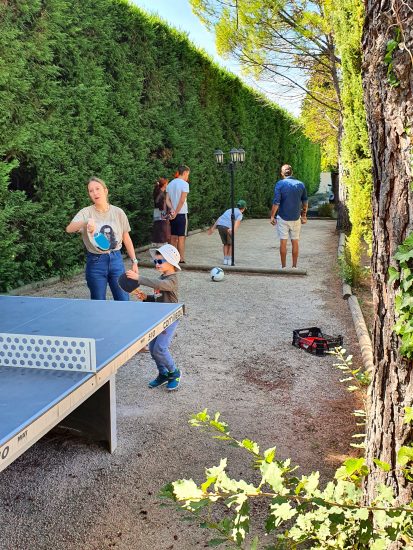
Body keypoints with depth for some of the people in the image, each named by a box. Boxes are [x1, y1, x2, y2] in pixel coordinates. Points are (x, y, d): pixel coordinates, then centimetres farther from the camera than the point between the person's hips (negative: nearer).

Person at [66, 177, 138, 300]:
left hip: (116, 259, 2)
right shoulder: (85, 213, -6)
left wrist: (134, 261, 6)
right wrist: (85, 222, -42)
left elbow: (126, 238, 8)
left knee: (123, 301, 4)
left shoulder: (118, 212, 1)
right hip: (95, 262, -1)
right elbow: (69, 229, -23)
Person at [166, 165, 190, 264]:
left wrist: (173, 210, -7)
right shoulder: (184, 184, -10)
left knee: (173, 237, 10)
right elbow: (182, 200, -17)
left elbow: (167, 200, 5)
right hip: (182, 213, -6)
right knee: (181, 237, -2)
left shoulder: (170, 184, 12)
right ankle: (181, 259, 0)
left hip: (173, 214, 7)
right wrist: (176, 212, -12)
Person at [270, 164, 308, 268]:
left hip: (283, 218, -3)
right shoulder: (300, 184, 3)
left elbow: (276, 202, -12)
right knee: (295, 242, 9)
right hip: (296, 218, 3)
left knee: (283, 242, 3)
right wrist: (304, 215, 20)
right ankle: (294, 266, 14)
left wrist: (272, 216, -4)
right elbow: (305, 202, 8)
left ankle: (283, 267, 8)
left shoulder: (280, 184, -8)